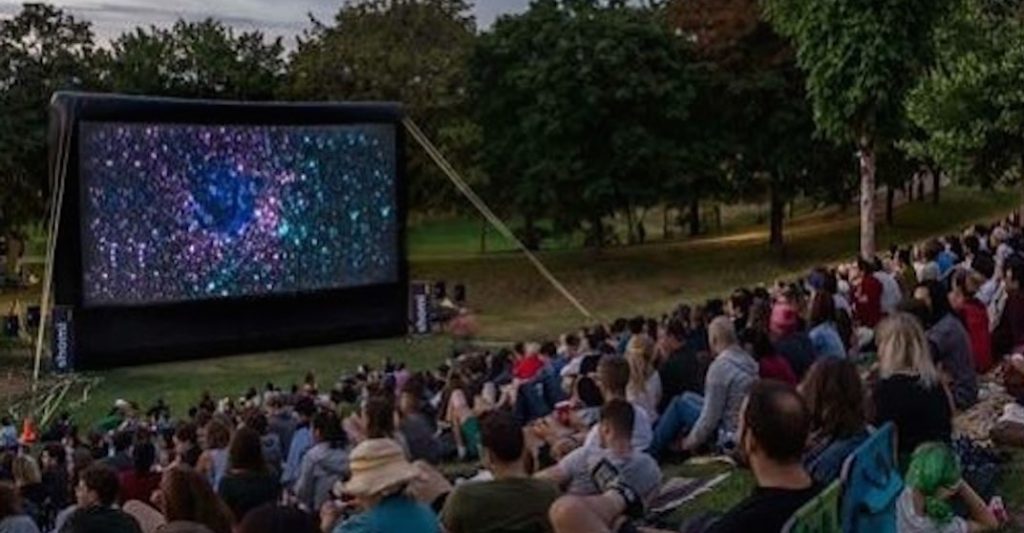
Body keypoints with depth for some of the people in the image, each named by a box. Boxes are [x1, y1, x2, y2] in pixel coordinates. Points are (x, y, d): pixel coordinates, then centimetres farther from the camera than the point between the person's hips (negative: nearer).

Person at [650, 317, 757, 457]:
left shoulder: (720, 366, -22)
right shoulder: (749, 361, 4)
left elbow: (710, 417, -20)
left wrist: (692, 441, -2)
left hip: (729, 437, -8)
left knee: (680, 404, 4)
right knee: (688, 398, 20)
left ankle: (651, 452, 17)